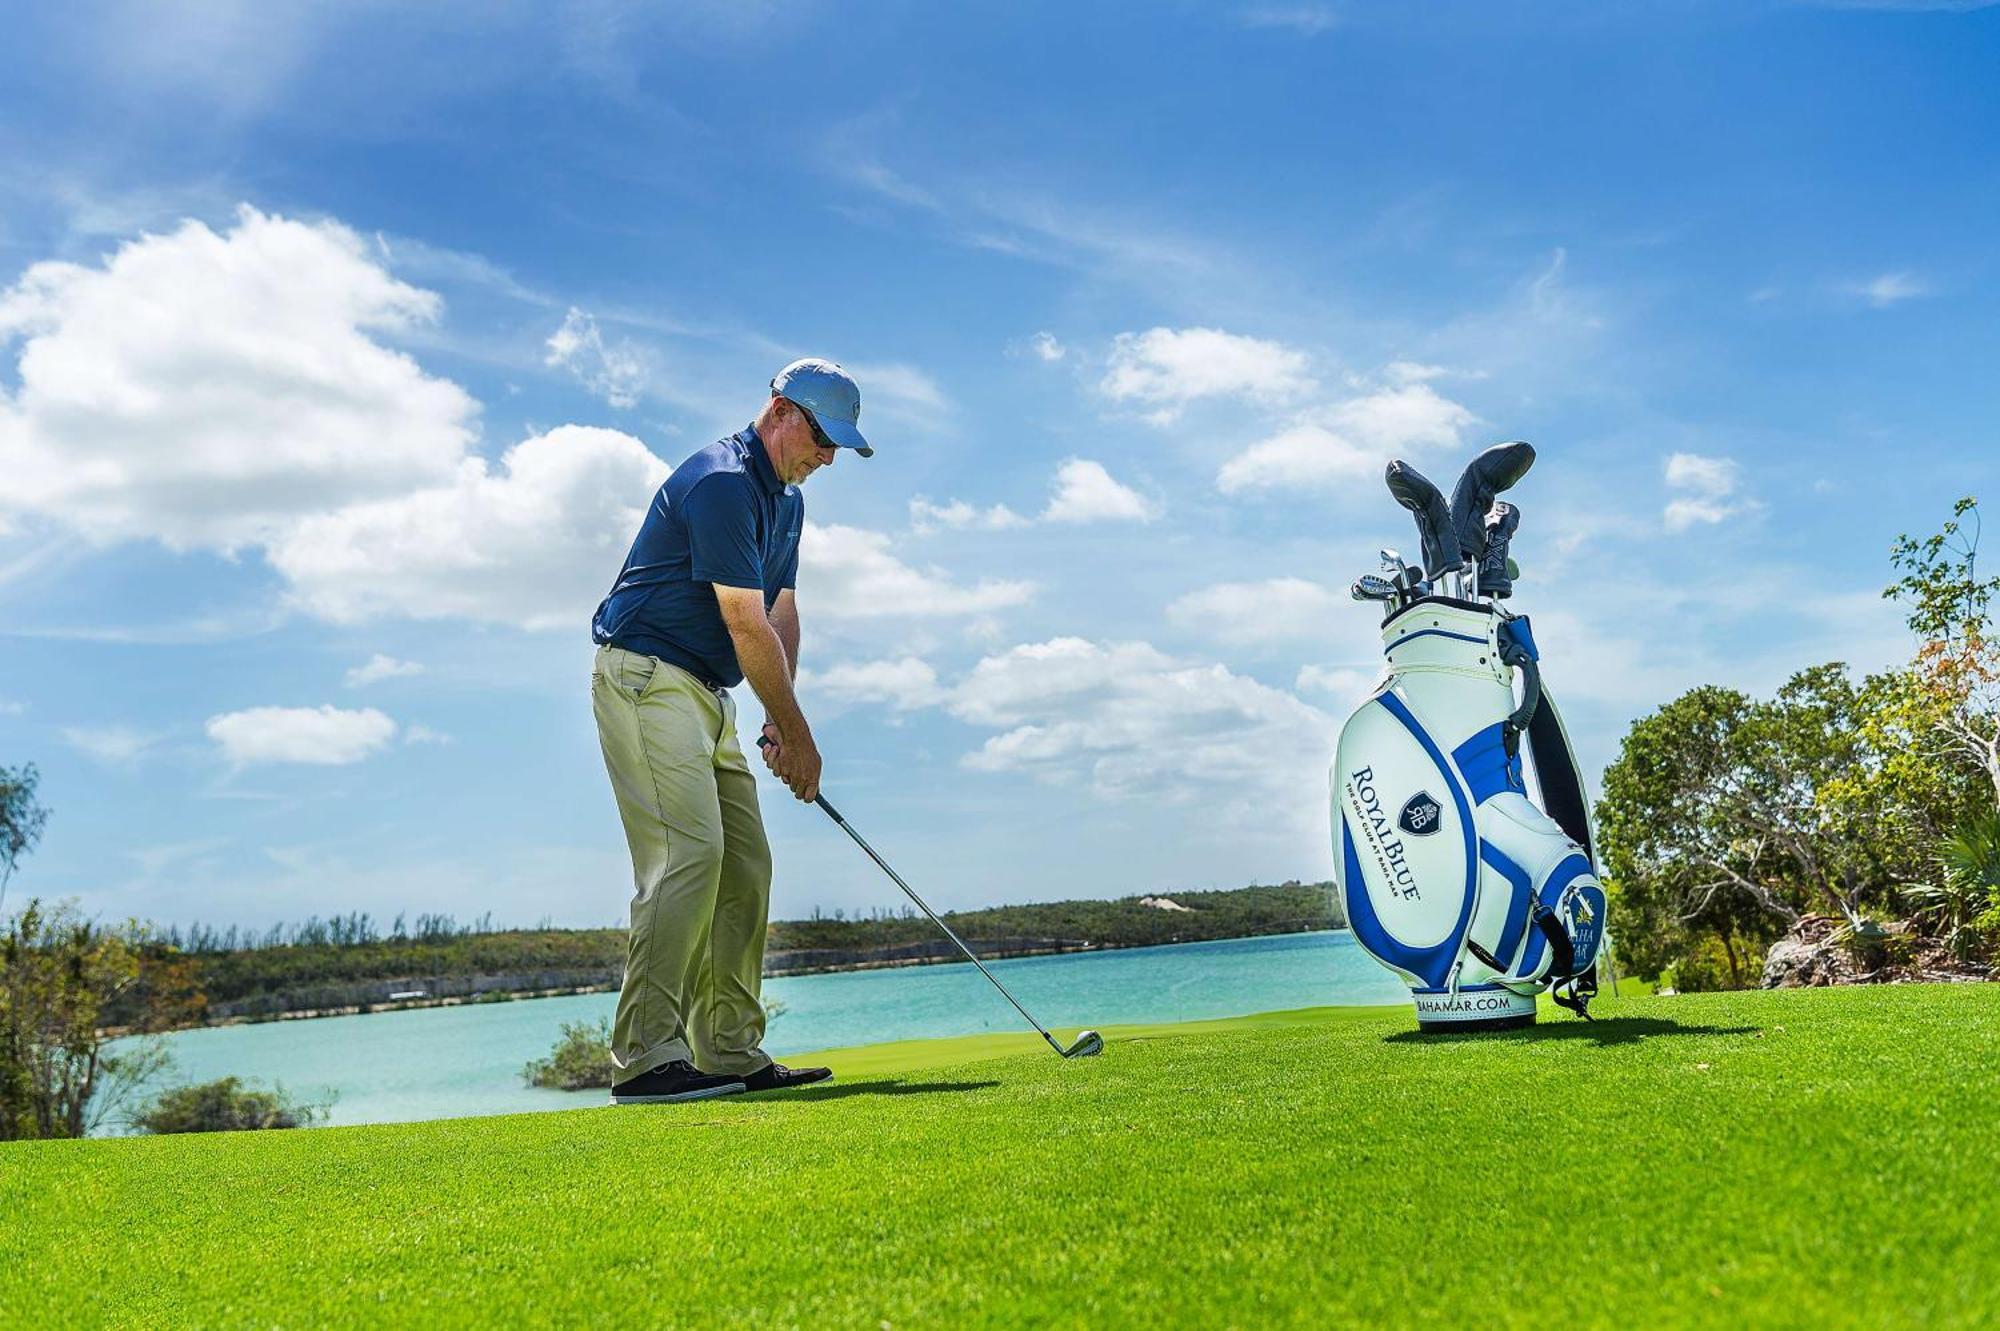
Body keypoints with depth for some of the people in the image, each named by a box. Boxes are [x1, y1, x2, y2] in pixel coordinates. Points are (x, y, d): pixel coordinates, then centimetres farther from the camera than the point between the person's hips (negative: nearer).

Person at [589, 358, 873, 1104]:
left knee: (744, 866, 6)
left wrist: (781, 722, 0)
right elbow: (747, 628, -18)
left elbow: (782, 616, 13)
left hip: (705, 695, 10)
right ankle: (646, 1058, -15)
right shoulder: (721, 483, -16)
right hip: (645, 678, -10)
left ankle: (731, 1054, 10)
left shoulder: (785, 500, 16)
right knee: (687, 853, -19)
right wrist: (797, 733, -11)